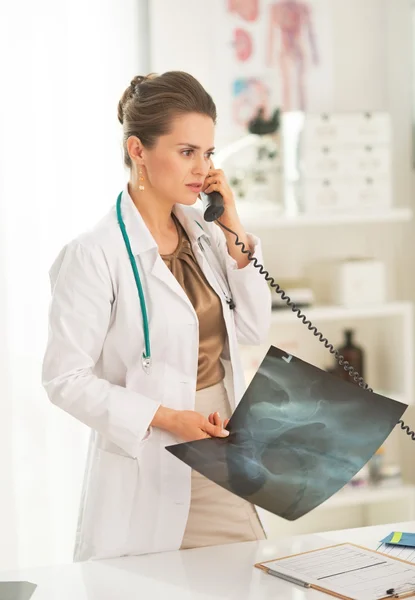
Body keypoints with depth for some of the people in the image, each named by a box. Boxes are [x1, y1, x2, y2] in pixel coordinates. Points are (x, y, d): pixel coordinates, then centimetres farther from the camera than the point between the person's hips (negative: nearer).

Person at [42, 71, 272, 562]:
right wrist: (167, 419, -20)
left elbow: (254, 329, 7)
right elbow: (65, 378, -14)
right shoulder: (95, 254, -15)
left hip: (222, 463, 7)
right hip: (148, 475, -6)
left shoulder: (202, 234, 5)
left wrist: (234, 231, -2)